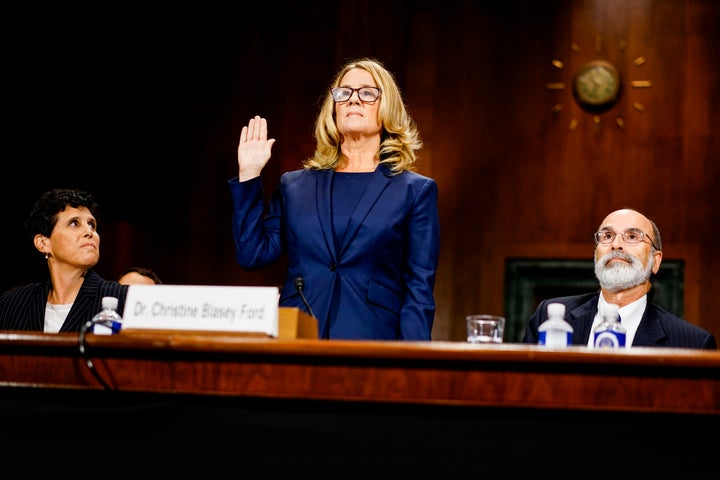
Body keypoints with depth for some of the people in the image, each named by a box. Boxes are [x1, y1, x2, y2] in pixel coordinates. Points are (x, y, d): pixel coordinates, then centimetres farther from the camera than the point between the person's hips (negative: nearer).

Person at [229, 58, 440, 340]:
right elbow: (252, 255, 8)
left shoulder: (415, 191, 7)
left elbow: (419, 291, 2)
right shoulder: (294, 185, 15)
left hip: (370, 341, -2)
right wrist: (248, 177, 6)